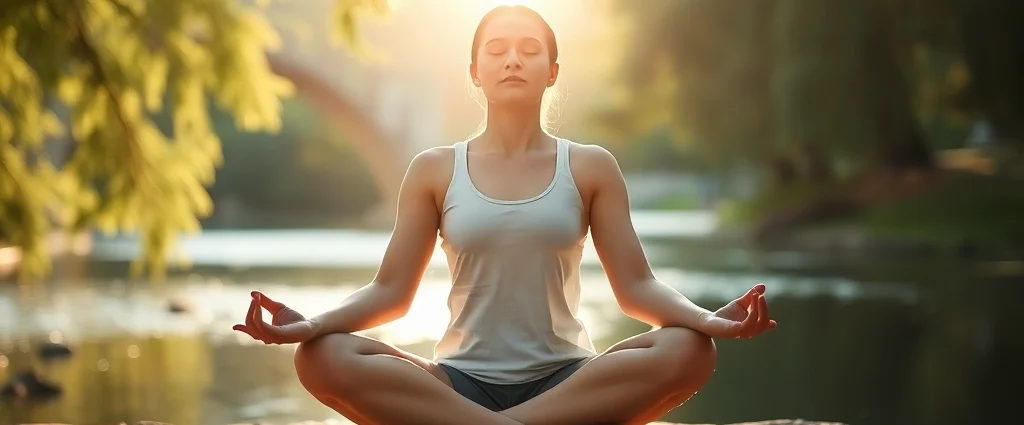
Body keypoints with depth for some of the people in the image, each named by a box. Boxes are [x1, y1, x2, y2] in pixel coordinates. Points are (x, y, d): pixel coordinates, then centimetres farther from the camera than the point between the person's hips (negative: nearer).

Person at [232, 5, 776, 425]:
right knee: (323, 358, -28)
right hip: (461, 381, 0)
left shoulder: (590, 167, 6)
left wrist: (704, 319, -22)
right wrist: (312, 323, -18)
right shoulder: (434, 170, 6)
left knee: (688, 351, -30)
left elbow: (636, 286, 0)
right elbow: (390, 290, 3)